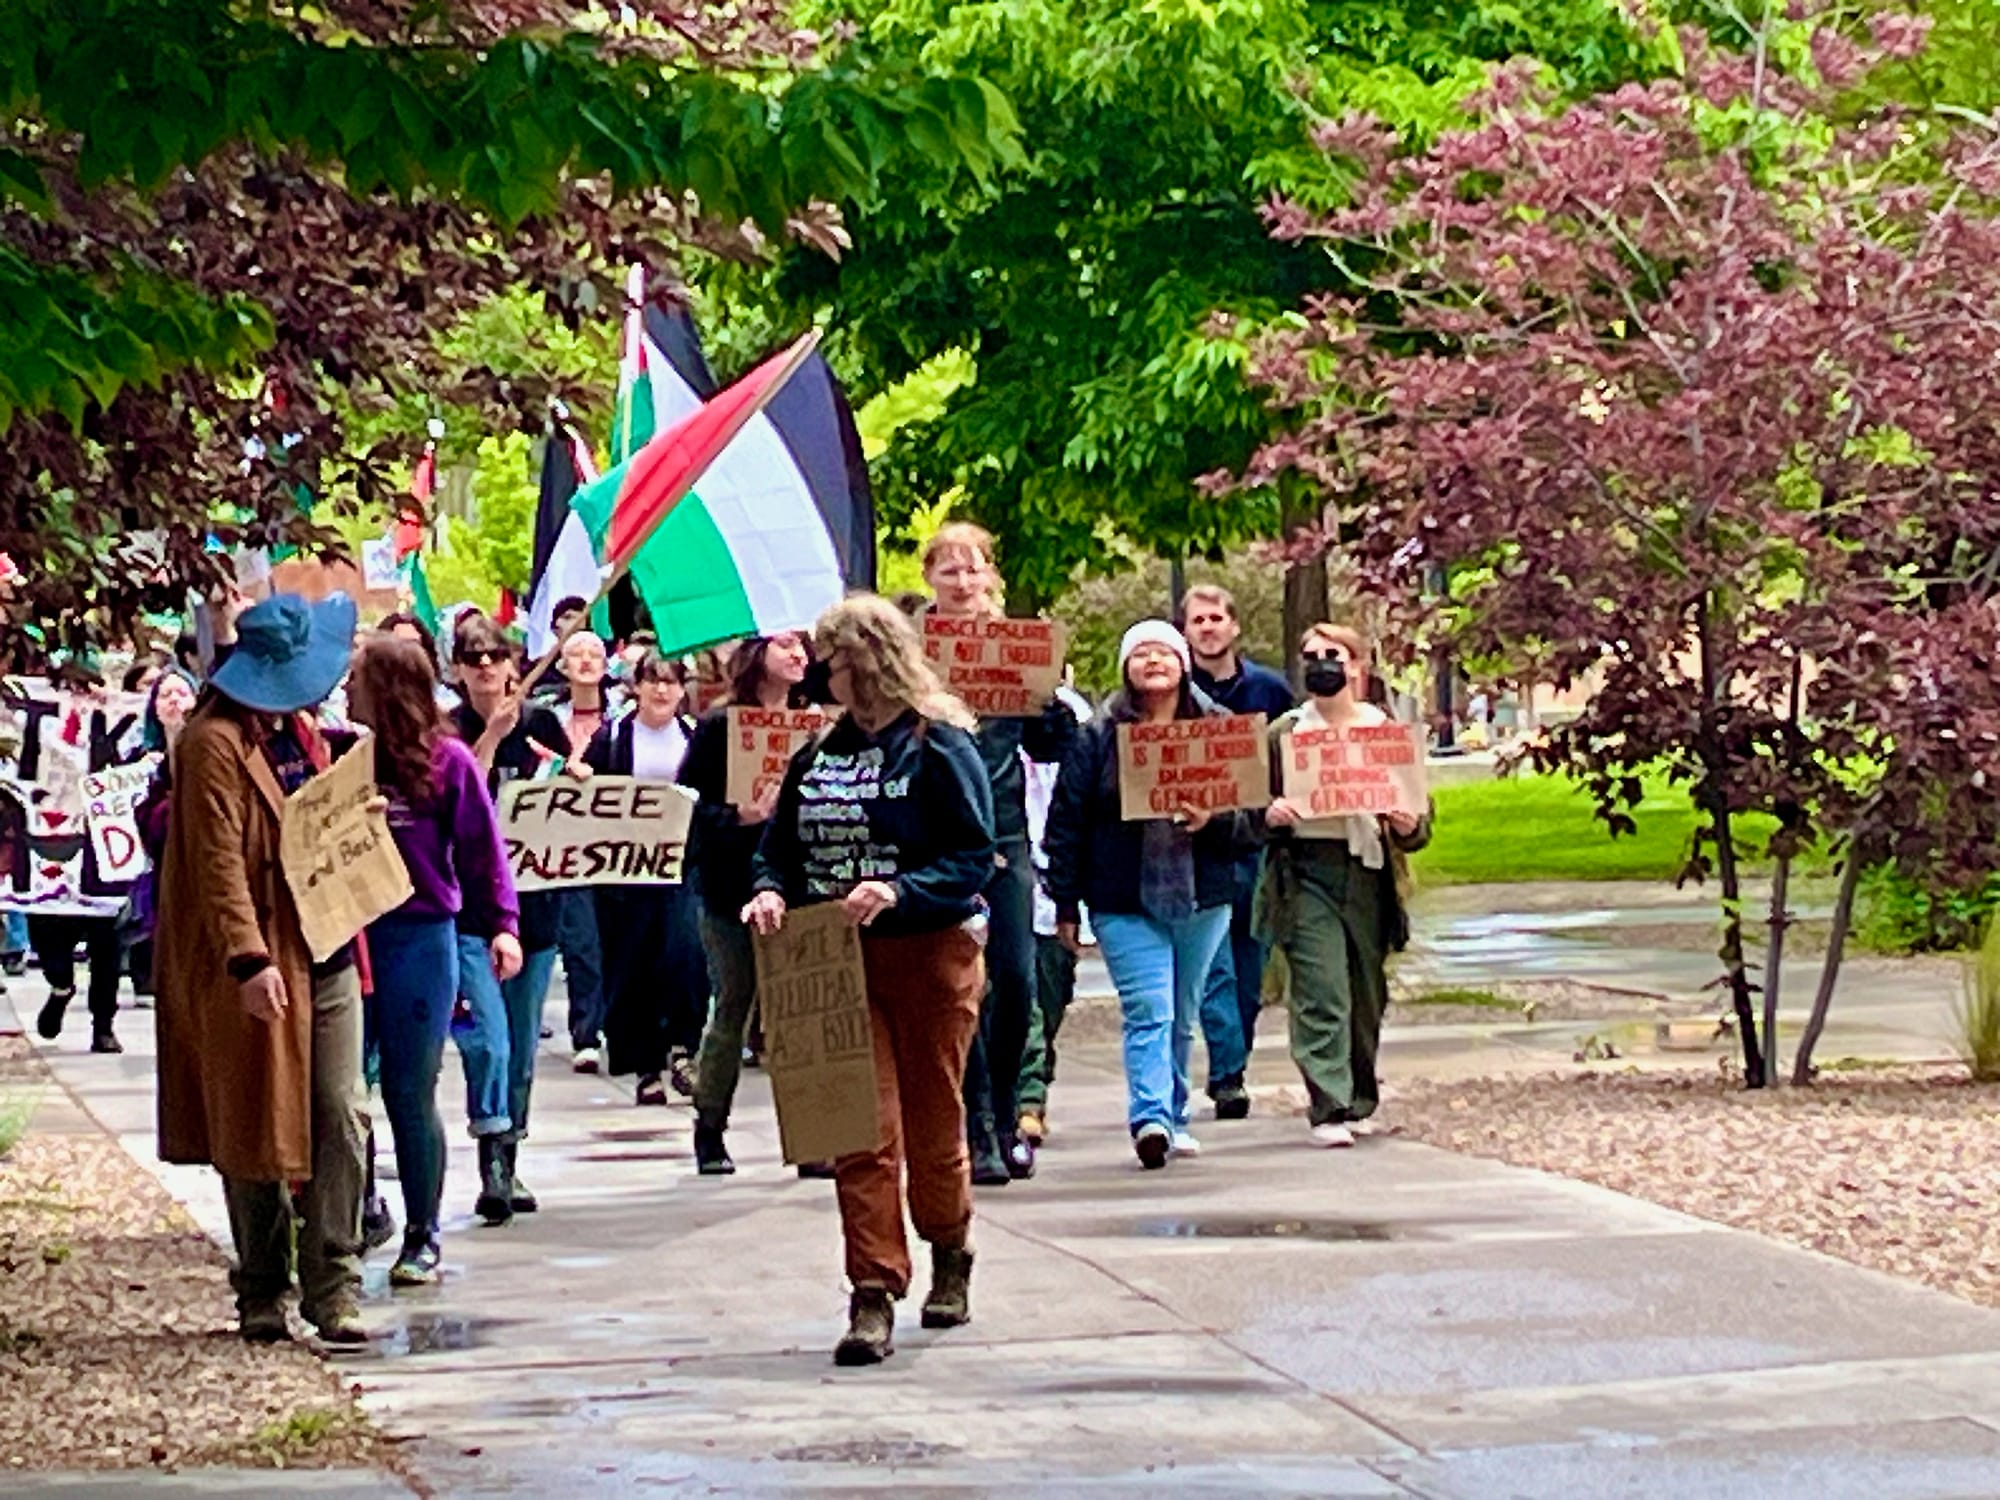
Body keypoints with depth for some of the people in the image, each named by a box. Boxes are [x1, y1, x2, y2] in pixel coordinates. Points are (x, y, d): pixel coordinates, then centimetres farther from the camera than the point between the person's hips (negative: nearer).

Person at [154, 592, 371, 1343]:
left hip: (325, 955, 7)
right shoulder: (214, 744, -11)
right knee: (258, 1132, 3)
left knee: (341, 1121, -2)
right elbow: (217, 861, -17)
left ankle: (333, 1287, 0)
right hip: (261, 966, -7)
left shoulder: (301, 732, 15)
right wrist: (248, 960, -24)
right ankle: (262, 1294, 14)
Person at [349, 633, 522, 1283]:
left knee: (410, 1093, 2)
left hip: (420, 937, -3)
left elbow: (481, 850, 0)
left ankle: (422, 1238, 13)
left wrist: (502, 924, -5)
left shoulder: (446, 761, -2)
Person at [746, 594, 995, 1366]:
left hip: (931, 954, -4)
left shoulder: (939, 745, -8)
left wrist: (898, 891, -26)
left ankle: (950, 1259, 36)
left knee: (934, 1122, 10)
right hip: (841, 963, 4)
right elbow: (780, 846, 16)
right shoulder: (820, 752, 10)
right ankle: (874, 1297, -8)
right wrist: (770, 891, -6)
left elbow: (973, 860, -13)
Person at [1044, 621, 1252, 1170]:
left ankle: (1171, 1118, 24)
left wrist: (1213, 822, -16)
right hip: (1126, 904, -3)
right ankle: (1151, 1119, -23)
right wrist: (1066, 906, -2)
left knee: (1182, 1019, 12)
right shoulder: (1100, 736, 0)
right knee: (1148, 1012, -15)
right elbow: (1066, 821, 1)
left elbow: (1252, 817, 6)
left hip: (1202, 902, 3)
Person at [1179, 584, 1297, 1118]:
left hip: (1257, 844, 3)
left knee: (1250, 967, 8)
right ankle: (1228, 1073, -14)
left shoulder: (1270, 689, 8)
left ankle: (1231, 1069, 18)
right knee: (1215, 969, -11)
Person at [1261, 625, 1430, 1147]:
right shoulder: (1283, 733, 7)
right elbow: (1251, 811, 9)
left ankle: (1357, 1102, 24)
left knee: (1366, 997, 9)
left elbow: (1420, 818, 11)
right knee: (1321, 995, -12)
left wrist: (1409, 827, -11)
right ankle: (1328, 1109, -14)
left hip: (1368, 874, 2)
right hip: (1307, 873, -2)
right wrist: (1269, 815, -13)